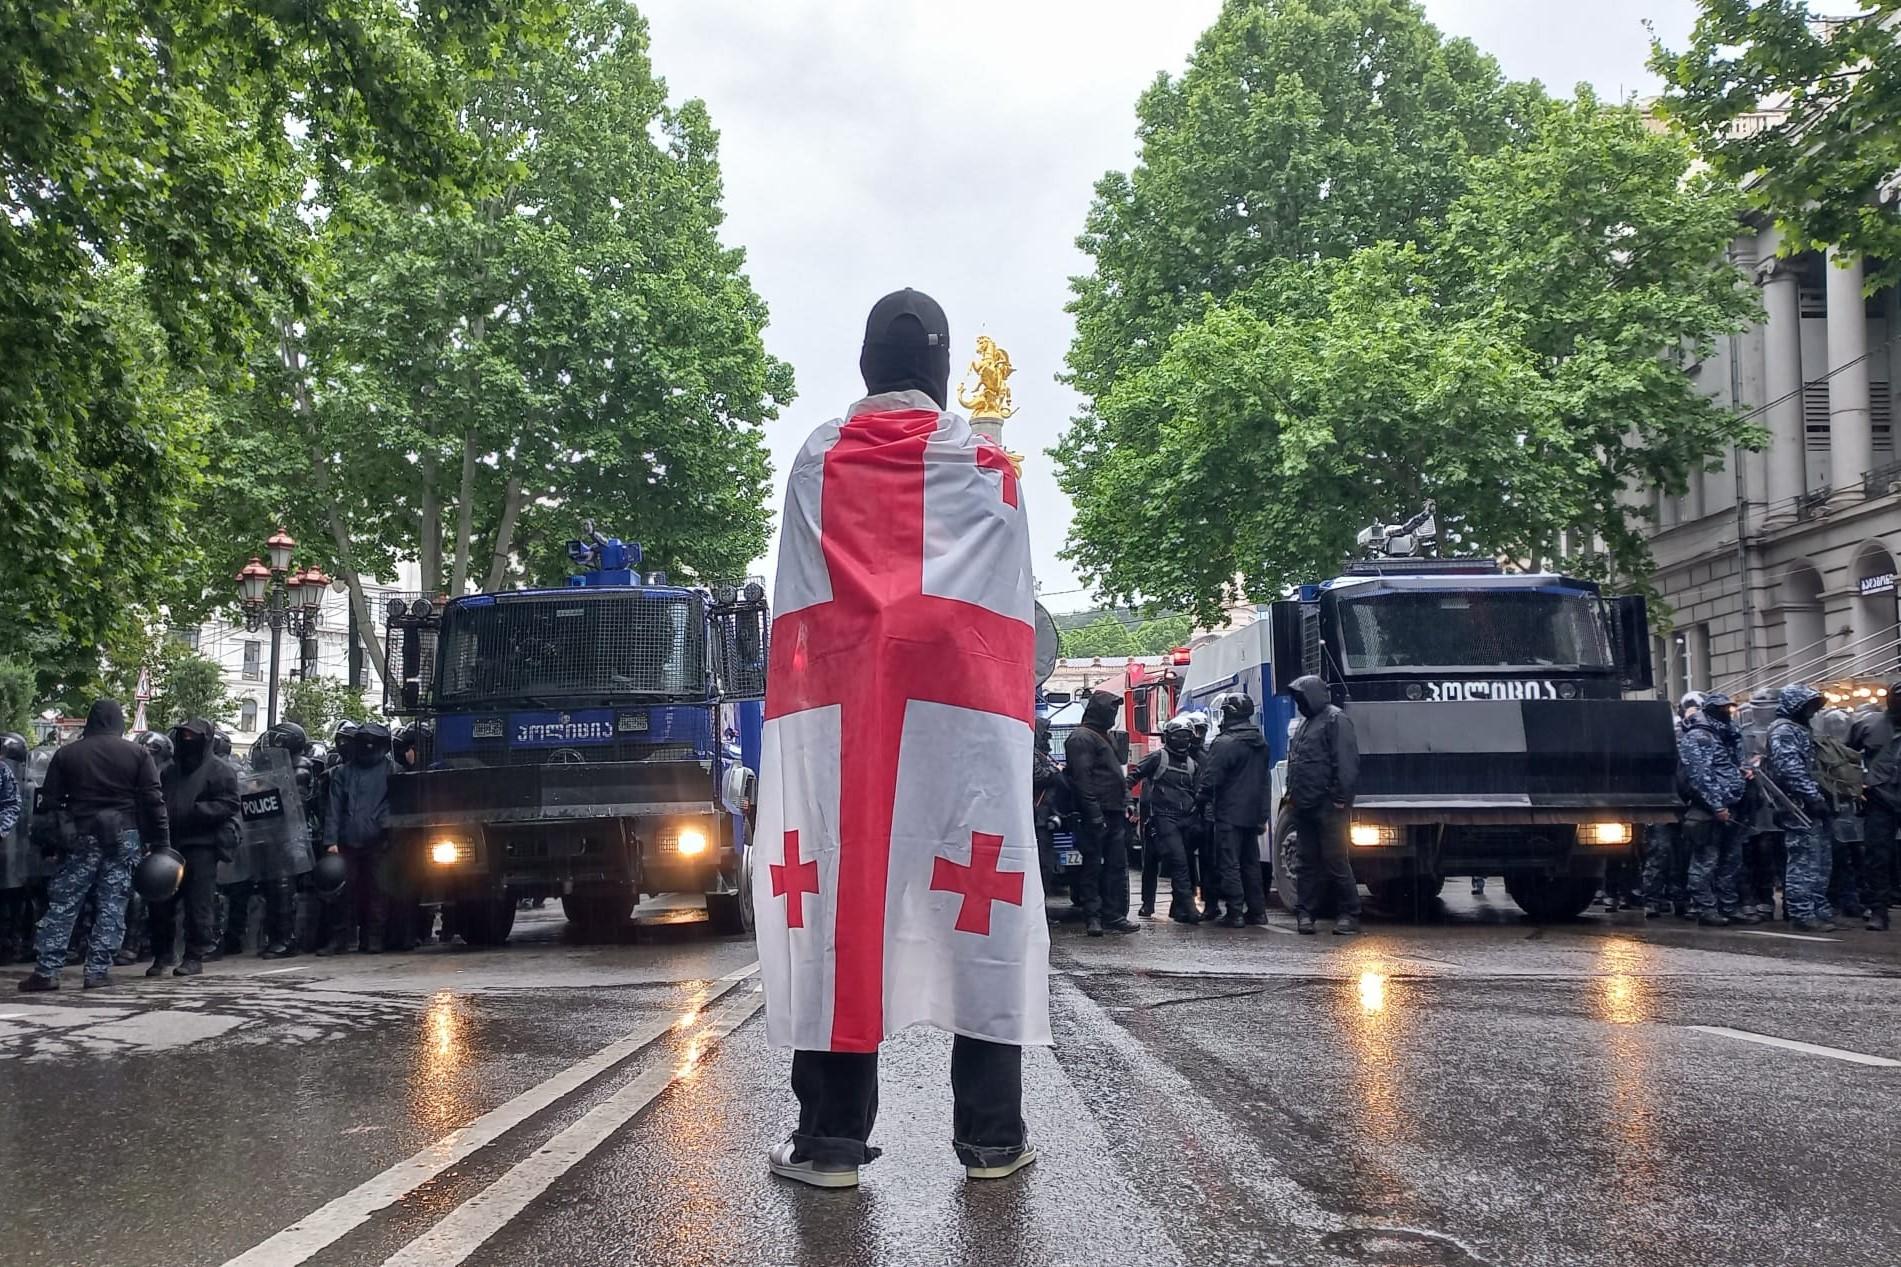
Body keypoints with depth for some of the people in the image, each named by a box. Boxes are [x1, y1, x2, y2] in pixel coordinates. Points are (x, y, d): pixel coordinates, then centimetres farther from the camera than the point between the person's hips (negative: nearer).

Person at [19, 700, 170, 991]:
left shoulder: (66, 754, 6)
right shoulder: (137, 754, 1)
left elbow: (50, 802, 6)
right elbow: (153, 802, -3)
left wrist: (54, 840, 10)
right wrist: (161, 843, -1)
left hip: (81, 838, 1)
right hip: (124, 837, -1)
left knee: (62, 905, 6)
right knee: (112, 905, 3)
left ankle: (47, 971, 3)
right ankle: (98, 970, 0)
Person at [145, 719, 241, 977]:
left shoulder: (220, 771, -1)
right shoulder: (170, 771, 20)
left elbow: (228, 805, -9)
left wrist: (195, 811, -20)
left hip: (201, 846, -6)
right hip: (170, 844, 6)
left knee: (198, 903, -4)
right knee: (161, 902, 7)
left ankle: (195, 956, 3)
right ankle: (161, 955, 17)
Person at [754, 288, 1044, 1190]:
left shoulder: (816, 461, 11)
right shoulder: (989, 467, 8)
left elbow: (794, 606, 10)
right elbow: (1012, 607, 7)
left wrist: (797, 709, 13)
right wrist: (1012, 713, 11)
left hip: (838, 717, 1)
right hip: (961, 714, -1)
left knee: (838, 900, 0)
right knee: (979, 898, 2)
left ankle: (830, 1139, 2)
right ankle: (990, 1135, 5)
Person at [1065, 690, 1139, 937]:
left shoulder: (1103, 737, 22)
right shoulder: (1081, 738, -10)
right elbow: (1082, 778, -17)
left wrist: (1124, 805, 19)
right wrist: (1094, 813, -22)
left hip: (1114, 813, 10)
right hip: (1098, 815, -10)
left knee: (1117, 865, 8)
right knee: (1093, 866, -3)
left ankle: (1114, 916, 11)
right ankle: (1093, 916, 2)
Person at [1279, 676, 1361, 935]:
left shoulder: (1336, 720, -8)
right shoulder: (1307, 723, 21)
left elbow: (1346, 762, -16)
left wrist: (1340, 798, -20)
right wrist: (1292, 793, 16)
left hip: (1328, 807, -9)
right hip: (1305, 806, 9)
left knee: (1335, 860, -5)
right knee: (1308, 862, 10)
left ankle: (1349, 914, 3)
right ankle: (1305, 912, 13)